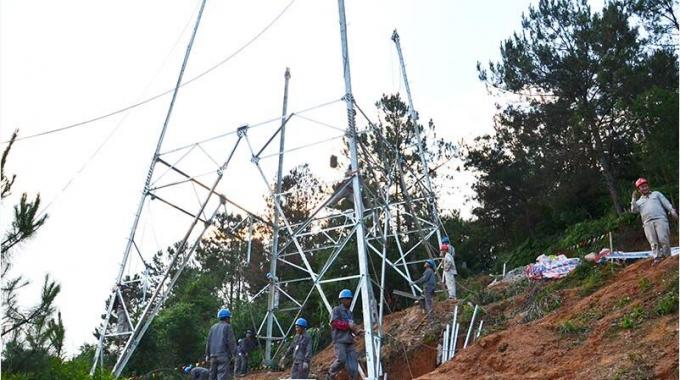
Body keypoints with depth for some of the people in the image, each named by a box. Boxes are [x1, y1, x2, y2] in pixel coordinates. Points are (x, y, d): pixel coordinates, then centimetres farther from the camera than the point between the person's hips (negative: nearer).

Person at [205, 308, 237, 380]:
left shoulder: (213, 327, 17)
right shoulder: (227, 326, -2)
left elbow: (208, 342, 17)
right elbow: (231, 341, -9)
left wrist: (207, 355, 21)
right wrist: (233, 353, -7)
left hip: (213, 356, 7)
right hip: (223, 356, -7)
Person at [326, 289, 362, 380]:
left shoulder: (349, 312, 22)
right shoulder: (336, 310, 2)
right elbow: (334, 323, -11)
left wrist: (357, 330, 5)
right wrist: (349, 325, -17)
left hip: (349, 341, 6)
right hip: (339, 340, -6)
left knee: (353, 363, -5)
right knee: (341, 360, -18)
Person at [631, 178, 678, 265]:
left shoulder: (656, 194, 22)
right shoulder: (639, 201, 24)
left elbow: (666, 203, 12)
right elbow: (633, 210, 7)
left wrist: (672, 211, -2)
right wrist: (634, 199, 1)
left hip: (660, 219, -2)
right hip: (647, 223, 2)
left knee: (663, 239, -13)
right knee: (653, 242, -6)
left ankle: (667, 256, -7)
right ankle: (657, 258, -10)